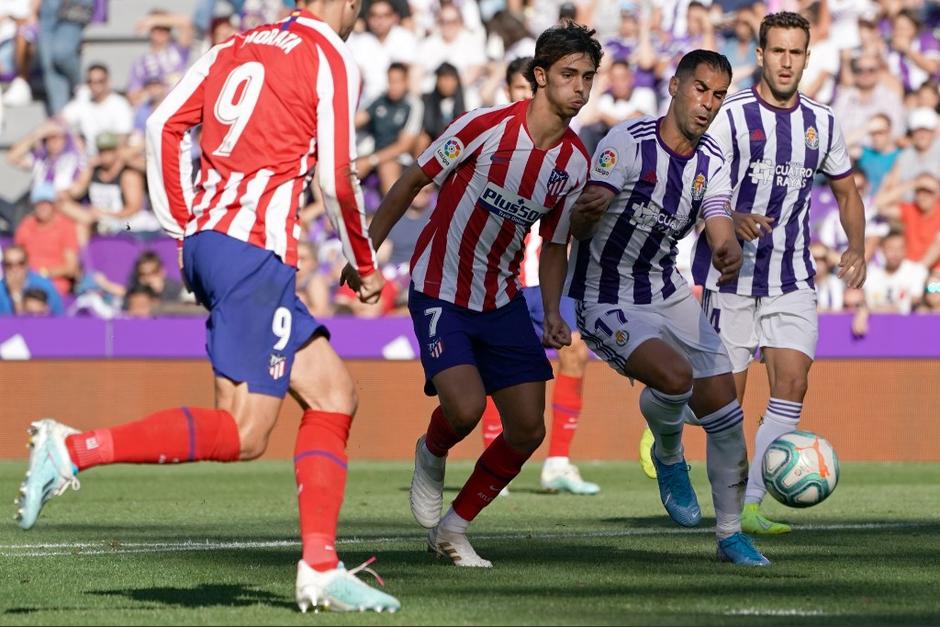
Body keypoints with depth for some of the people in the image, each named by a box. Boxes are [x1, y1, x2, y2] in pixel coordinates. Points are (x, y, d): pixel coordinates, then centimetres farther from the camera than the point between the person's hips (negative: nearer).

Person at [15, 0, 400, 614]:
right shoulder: (332, 61, -3)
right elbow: (338, 177, -7)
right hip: (255, 252, -8)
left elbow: (164, 125, 10)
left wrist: (181, 227, 16)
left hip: (204, 240, 8)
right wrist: (366, 267, 7)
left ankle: (321, 568, 7)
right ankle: (74, 448, -18)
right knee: (243, 435, -9)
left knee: (333, 392, 13)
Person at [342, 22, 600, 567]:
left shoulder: (576, 161, -2)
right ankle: (432, 456, 13)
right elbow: (413, 182, -6)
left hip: (502, 300, 5)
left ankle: (453, 529, 16)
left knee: (528, 430, -2)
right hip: (439, 292, -5)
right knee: (466, 408, -24)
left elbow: (554, 246, 9)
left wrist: (553, 316, -5)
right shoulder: (486, 127, -17)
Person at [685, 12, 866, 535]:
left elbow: (847, 192, 19)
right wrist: (730, 221, -29)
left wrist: (857, 247, 2)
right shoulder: (731, 117, -7)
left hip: (793, 278, 3)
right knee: (727, 394, -1)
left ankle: (752, 505, -13)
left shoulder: (822, 123, 6)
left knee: (793, 382, -13)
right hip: (732, 273, -3)